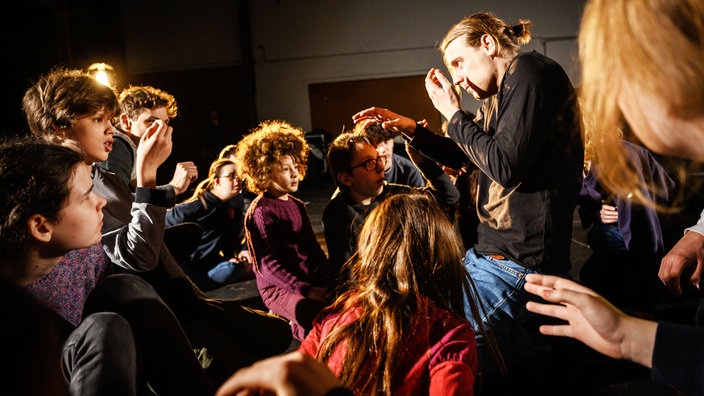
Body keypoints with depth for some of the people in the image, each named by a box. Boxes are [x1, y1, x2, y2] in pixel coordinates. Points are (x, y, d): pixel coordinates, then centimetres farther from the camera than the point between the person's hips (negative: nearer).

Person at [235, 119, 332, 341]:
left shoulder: (297, 206, 14)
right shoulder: (259, 212, -8)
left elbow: (313, 248, 14)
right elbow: (267, 264, -14)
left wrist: (329, 281, -2)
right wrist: (306, 290, -20)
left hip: (308, 280, 7)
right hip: (278, 288, -7)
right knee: (319, 315, -35)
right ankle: (299, 331, -9)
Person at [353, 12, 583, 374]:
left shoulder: (530, 72, -13)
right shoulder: (502, 92, 16)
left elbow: (504, 165, -22)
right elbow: (462, 156, 26)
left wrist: (453, 114, -10)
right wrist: (408, 128, 14)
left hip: (519, 260, -10)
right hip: (490, 249, 10)